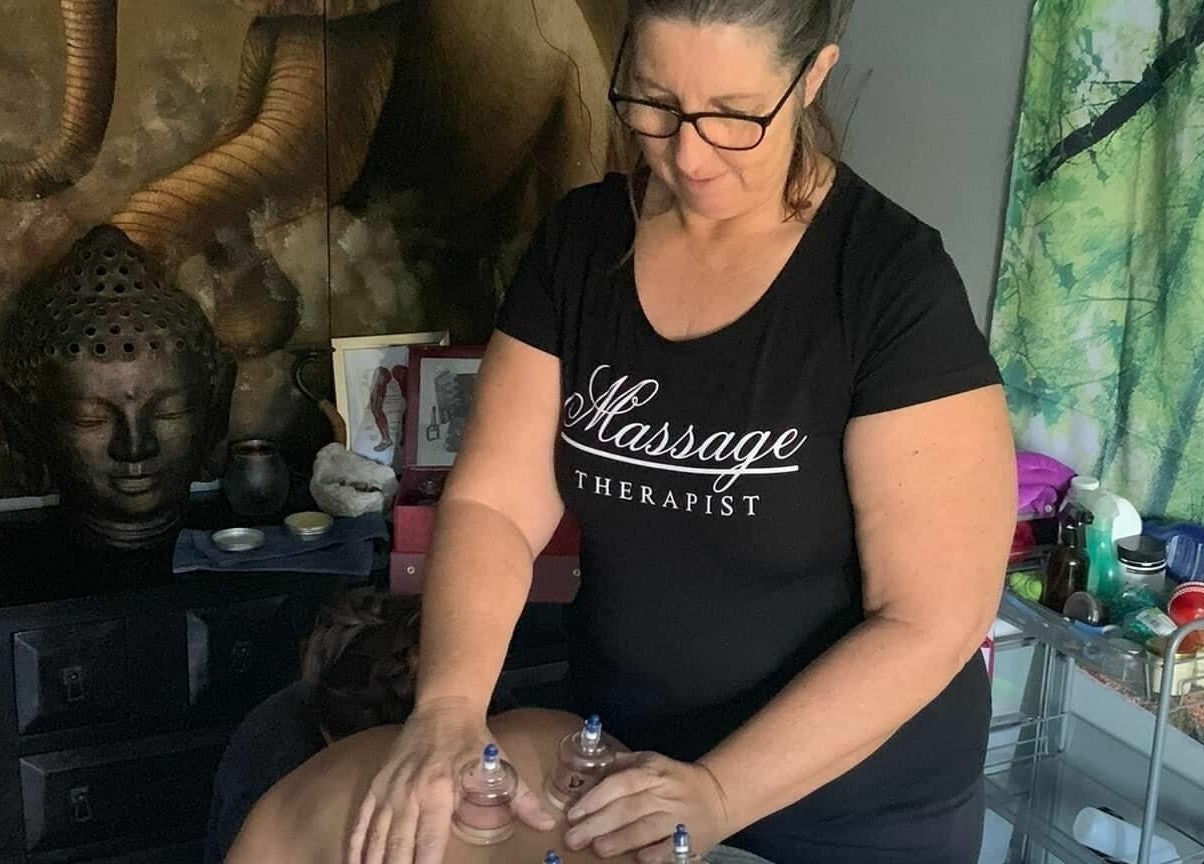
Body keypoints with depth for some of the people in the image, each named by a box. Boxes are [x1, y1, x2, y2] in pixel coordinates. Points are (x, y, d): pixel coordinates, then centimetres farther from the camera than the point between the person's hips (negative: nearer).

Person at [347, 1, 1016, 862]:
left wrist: (720, 792, -26)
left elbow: (933, 619, -20)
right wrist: (449, 704, -25)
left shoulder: (895, 282, -20)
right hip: (621, 762, 4)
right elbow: (493, 503, -9)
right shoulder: (579, 241, -6)